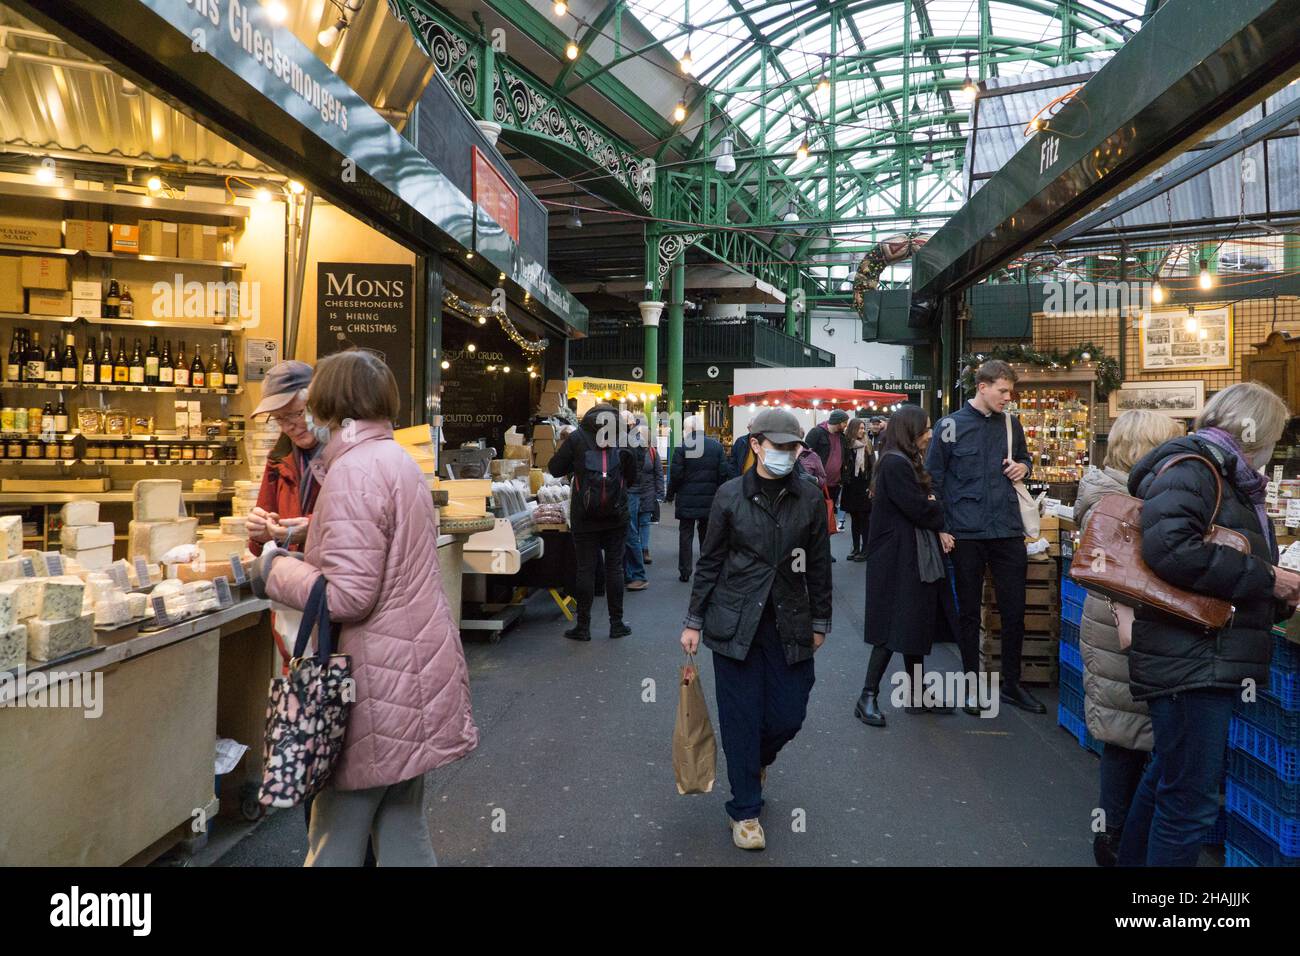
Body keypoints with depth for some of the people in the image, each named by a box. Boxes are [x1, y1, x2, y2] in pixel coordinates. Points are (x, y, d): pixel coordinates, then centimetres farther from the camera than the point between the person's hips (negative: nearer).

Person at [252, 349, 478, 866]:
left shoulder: (353, 470, -17)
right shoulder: (398, 459, 13)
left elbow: (347, 596, -22)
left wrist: (275, 569, -7)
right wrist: (301, 551, 15)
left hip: (379, 679, -9)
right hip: (411, 668, 9)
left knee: (335, 841, 5)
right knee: (401, 827, 18)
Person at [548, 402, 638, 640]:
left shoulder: (577, 438, -3)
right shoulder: (623, 439, 2)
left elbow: (555, 469, 1)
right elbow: (632, 478, 10)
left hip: (584, 516, -1)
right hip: (616, 516, 1)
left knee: (585, 569, 4)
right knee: (614, 567, 9)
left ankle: (583, 627, 10)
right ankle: (616, 623, 15)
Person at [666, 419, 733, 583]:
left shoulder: (682, 446, -10)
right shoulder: (717, 445, -1)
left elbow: (676, 474, -11)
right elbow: (724, 473, -1)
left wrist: (670, 495, 2)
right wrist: (718, 493, 11)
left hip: (687, 500, -3)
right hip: (710, 500, 3)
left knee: (685, 536, 7)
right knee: (707, 535, 13)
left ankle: (685, 572, 9)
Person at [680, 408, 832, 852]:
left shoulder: (810, 499, -1)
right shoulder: (730, 495, -4)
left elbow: (819, 565, 6)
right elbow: (710, 562, 1)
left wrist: (820, 622, 9)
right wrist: (694, 621, 1)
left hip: (789, 624, 2)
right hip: (735, 623, -2)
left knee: (788, 717, 6)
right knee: (740, 717, 3)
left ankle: (755, 760, 41)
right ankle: (744, 810, 20)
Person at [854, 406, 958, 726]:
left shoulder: (905, 462, 15)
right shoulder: (896, 464, -18)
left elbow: (920, 507, 13)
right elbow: (919, 509, -22)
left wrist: (937, 531, -5)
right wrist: (937, 509, 0)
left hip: (915, 558, 10)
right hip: (898, 560, -10)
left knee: (916, 627, 14)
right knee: (895, 630, -5)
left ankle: (916, 695, 23)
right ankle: (868, 697, 3)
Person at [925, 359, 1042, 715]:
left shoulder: (1011, 424, 8)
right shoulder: (951, 425, -5)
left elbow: (1023, 457, 26)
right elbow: (933, 479, -4)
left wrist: (1023, 467, 1)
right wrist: (942, 527, -9)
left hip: (1008, 532, 4)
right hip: (967, 534, -3)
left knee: (1014, 611, 7)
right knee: (969, 612, 9)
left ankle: (1011, 683, 24)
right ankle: (972, 684, 22)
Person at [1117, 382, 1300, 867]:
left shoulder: (1229, 480, 18)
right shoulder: (1188, 468, -13)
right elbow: (1171, 549, -30)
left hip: (1209, 659, 11)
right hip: (1190, 661, -11)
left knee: (1166, 779, 23)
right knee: (1191, 803, -5)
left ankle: (1133, 858, 39)